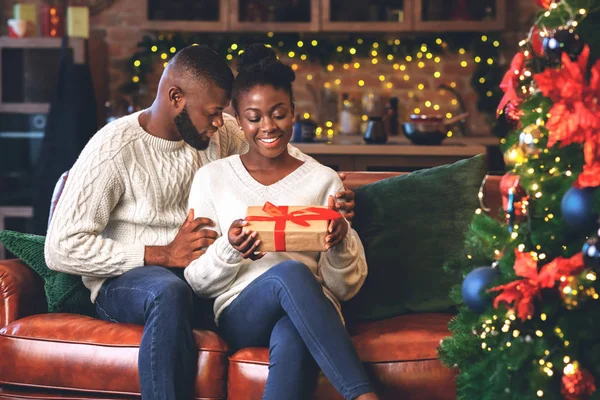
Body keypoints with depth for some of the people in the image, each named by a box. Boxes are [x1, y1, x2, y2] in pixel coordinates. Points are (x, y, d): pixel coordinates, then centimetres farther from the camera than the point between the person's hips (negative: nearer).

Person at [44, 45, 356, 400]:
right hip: (126, 279, -5)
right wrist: (164, 255, -22)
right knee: (170, 291, -41)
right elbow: (61, 248, -17)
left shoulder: (222, 132, 4)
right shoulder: (113, 149, -13)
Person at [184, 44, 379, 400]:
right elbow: (197, 282, 9)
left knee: (290, 339, -41)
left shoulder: (323, 180, 13)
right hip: (240, 314, 1)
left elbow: (345, 287, 10)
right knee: (289, 272, -36)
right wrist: (230, 250, -13)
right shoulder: (212, 178, 12)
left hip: (311, 313, 0)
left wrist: (340, 244, -12)